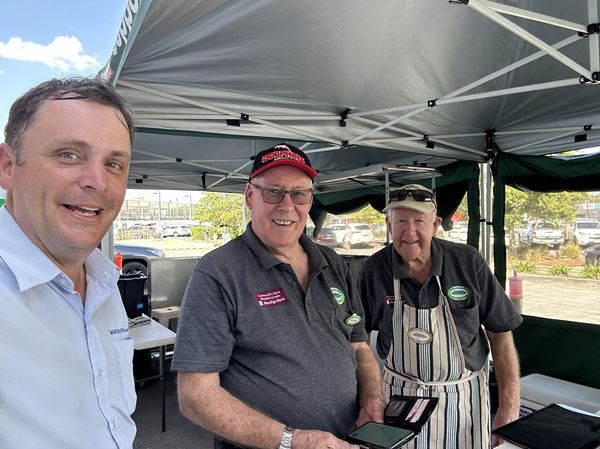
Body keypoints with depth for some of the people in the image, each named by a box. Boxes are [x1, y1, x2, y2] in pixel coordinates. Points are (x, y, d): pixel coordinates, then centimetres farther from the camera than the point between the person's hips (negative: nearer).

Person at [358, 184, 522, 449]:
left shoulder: (468, 263, -12)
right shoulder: (373, 270, -11)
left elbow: (500, 333, -5)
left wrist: (509, 406, -7)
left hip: (464, 397, 0)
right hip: (399, 395, 0)